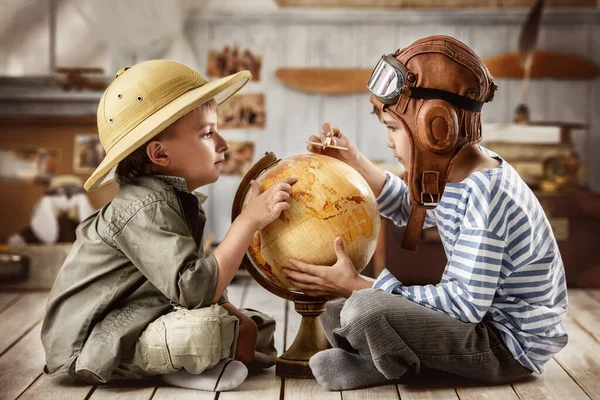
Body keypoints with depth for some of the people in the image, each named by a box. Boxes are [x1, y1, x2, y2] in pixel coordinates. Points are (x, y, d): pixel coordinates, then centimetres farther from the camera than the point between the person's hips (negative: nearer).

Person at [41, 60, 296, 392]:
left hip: (138, 322, 9)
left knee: (260, 328, 11)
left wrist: (233, 314, -6)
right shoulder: (145, 208, -23)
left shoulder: (181, 201, 7)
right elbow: (195, 290, -33)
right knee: (208, 327, -33)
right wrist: (249, 219, -30)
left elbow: (207, 285, 10)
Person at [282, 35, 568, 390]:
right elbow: (413, 209, 25)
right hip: (480, 316, 9)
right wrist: (353, 160, 16)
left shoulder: (486, 195, -27)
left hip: (511, 345, -9)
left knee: (365, 310, -29)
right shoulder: (457, 176, 2)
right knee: (337, 315, 12)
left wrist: (358, 287, -25)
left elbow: (464, 304, -29)